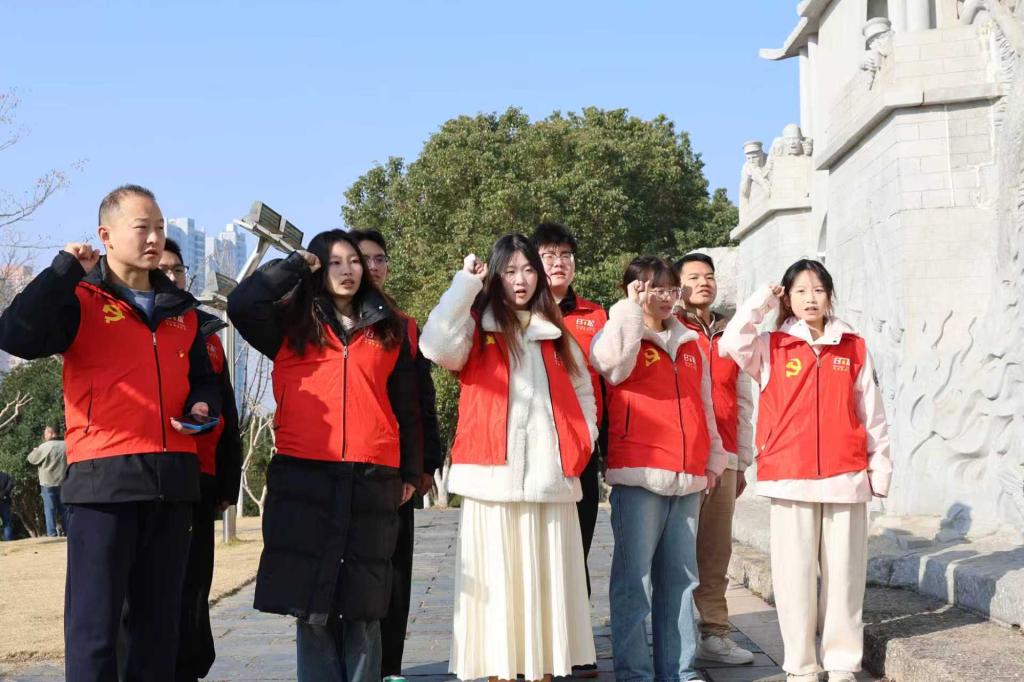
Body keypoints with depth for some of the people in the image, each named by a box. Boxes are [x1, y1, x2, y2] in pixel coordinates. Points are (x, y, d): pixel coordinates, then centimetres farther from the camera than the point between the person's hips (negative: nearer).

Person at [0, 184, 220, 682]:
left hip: (172, 478, 5)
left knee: (160, 618, 11)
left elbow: (204, 379, 26)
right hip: (103, 477, -5)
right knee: (95, 622, -4)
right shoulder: (80, 299, 1)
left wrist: (202, 406, 4)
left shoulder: (182, 309, 16)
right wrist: (66, 269, -14)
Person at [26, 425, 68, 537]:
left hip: (48, 483, -4)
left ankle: (52, 534, -3)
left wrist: (36, 449, 15)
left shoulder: (44, 447, -12)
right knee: (63, 509, 12)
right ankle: (66, 532, 12)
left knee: (50, 510, 0)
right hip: (64, 483, 4)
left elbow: (31, 459, -1)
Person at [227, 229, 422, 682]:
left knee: (363, 605, 5)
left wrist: (410, 472, 11)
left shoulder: (393, 329, 14)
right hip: (305, 475, -1)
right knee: (312, 603, 1)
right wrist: (294, 266, 1)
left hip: (373, 478, 1)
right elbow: (240, 304, -9)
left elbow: (407, 408, 15)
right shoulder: (291, 324, 10)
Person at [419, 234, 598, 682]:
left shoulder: (554, 333, 18)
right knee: (496, 579, -1)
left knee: (546, 580, 6)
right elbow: (437, 346, -16)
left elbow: (582, 392, 24)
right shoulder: (478, 324, 5)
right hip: (494, 475, -4)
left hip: (550, 475, 4)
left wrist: (583, 442, 8)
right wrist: (465, 282, -10)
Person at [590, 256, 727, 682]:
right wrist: (631, 307, -12)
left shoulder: (690, 344, 19)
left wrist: (713, 457, 21)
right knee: (634, 578, -4)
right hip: (639, 475, -6)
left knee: (680, 577, 9)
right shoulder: (622, 336, 3)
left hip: (688, 478, 6)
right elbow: (611, 362, -21)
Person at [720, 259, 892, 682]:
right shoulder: (772, 347, 6)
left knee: (844, 573, 5)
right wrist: (762, 300, -3)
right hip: (790, 478, -1)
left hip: (846, 478, 1)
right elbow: (733, 342, -14)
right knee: (795, 575, 2)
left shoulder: (854, 348, 9)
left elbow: (872, 414, 9)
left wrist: (880, 467, 6)